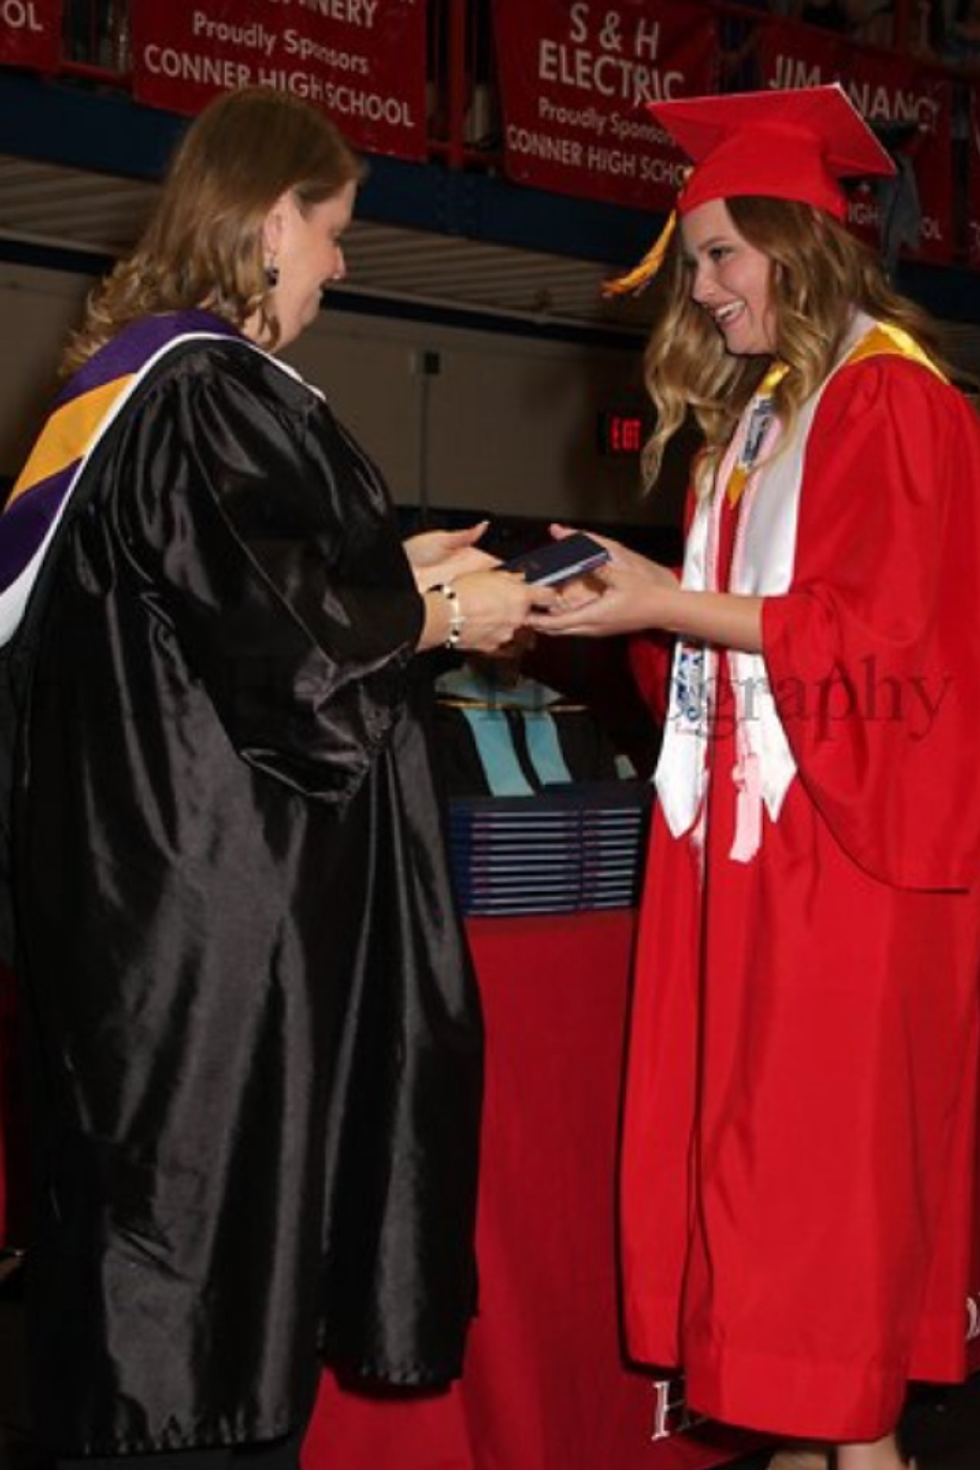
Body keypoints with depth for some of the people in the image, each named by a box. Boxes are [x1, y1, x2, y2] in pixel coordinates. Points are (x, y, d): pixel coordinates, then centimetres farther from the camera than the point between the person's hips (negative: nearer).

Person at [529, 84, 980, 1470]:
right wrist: (629, 592, 7)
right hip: (745, 820, 8)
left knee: (832, 1146, -4)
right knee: (753, 1138, 7)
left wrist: (672, 606, -16)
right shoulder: (755, 410, 17)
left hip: (847, 833, -8)